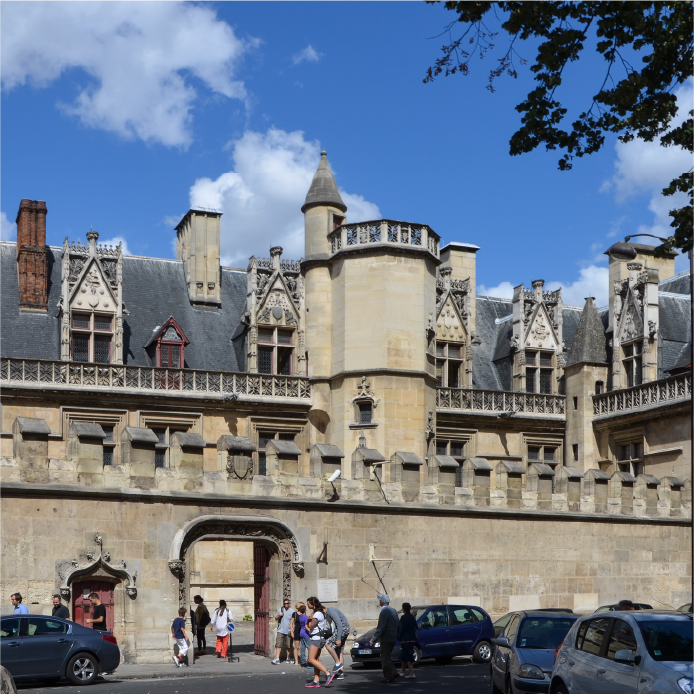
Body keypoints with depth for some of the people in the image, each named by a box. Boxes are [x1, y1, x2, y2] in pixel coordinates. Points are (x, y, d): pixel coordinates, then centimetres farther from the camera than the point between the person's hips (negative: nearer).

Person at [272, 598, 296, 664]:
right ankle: (277, 659, -7)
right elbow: (276, 619, 16)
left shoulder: (292, 611, -2)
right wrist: (279, 616, -5)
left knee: (289, 646, 7)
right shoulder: (280, 610, 8)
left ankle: (288, 658, 22)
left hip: (289, 631, -2)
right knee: (278, 645, -6)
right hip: (281, 631, 2)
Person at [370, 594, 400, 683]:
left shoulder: (384, 611, -17)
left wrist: (373, 639, -16)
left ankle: (388, 678, 0)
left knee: (385, 658, -2)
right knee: (387, 657, 19)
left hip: (386, 638, -9)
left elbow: (380, 628, -21)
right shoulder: (393, 610, 12)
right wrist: (396, 635, 26)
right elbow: (398, 625, 18)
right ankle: (394, 672, 16)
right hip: (393, 638, 9)